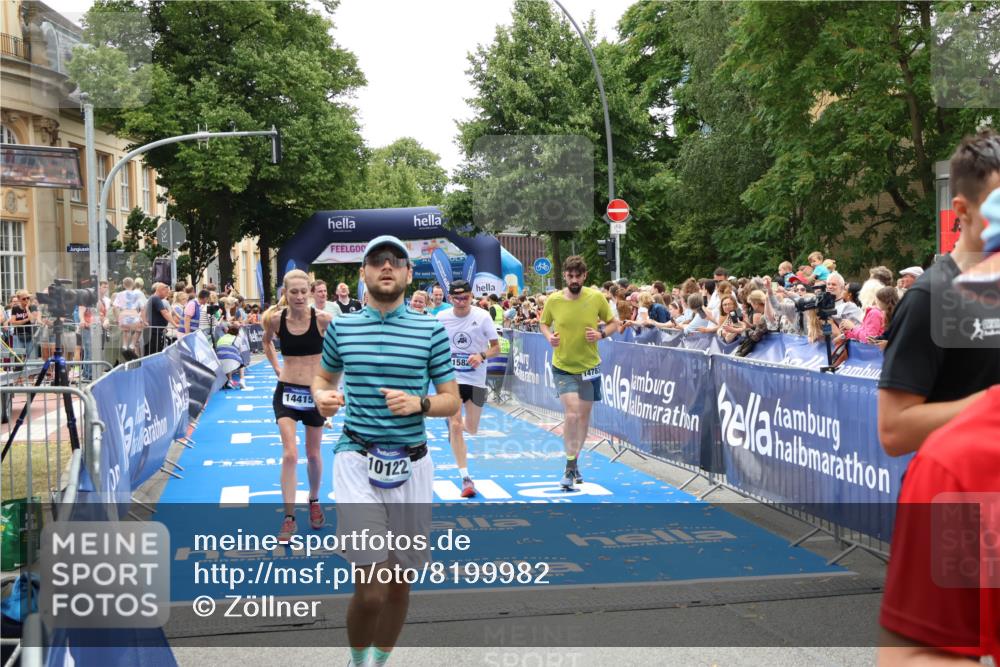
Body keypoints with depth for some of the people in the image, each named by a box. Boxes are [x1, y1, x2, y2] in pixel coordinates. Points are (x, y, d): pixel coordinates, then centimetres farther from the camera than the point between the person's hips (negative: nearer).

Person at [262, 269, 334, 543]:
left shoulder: (322, 319, -14)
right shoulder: (275, 319, -8)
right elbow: (267, 342, 15)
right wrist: (276, 367, 7)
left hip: (315, 392, 0)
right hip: (287, 391, 0)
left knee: (313, 454, 14)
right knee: (290, 454, -9)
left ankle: (314, 502, 39)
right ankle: (289, 518, -2)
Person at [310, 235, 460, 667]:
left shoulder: (431, 331, 1)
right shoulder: (340, 327, 3)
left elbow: (452, 401, 5)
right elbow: (323, 377, 20)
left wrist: (418, 403, -15)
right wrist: (322, 397, -3)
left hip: (412, 465, 2)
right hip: (358, 461, -1)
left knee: (400, 582, 12)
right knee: (371, 590, -10)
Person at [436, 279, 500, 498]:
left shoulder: (482, 317, -7)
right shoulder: (441, 317, -3)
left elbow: (496, 347, -4)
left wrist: (482, 356, -22)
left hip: (476, 379, 0)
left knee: (472, 429, 10)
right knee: (455, 427, -11)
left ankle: (457, 423, 49)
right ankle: (465, 478, -4)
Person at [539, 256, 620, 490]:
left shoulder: (597, 298, -8)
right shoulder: (553, 300, -8)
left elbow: (613, 323, 4)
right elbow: (544, 323, 10)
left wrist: (601, 334, -17)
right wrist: (549, 336, -12)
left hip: (589, 366, 2)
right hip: (563, 367, -2)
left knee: (584, 416, 13)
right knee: (571, 415, -15)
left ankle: (575, 461, 33)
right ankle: (570, 468, -3)